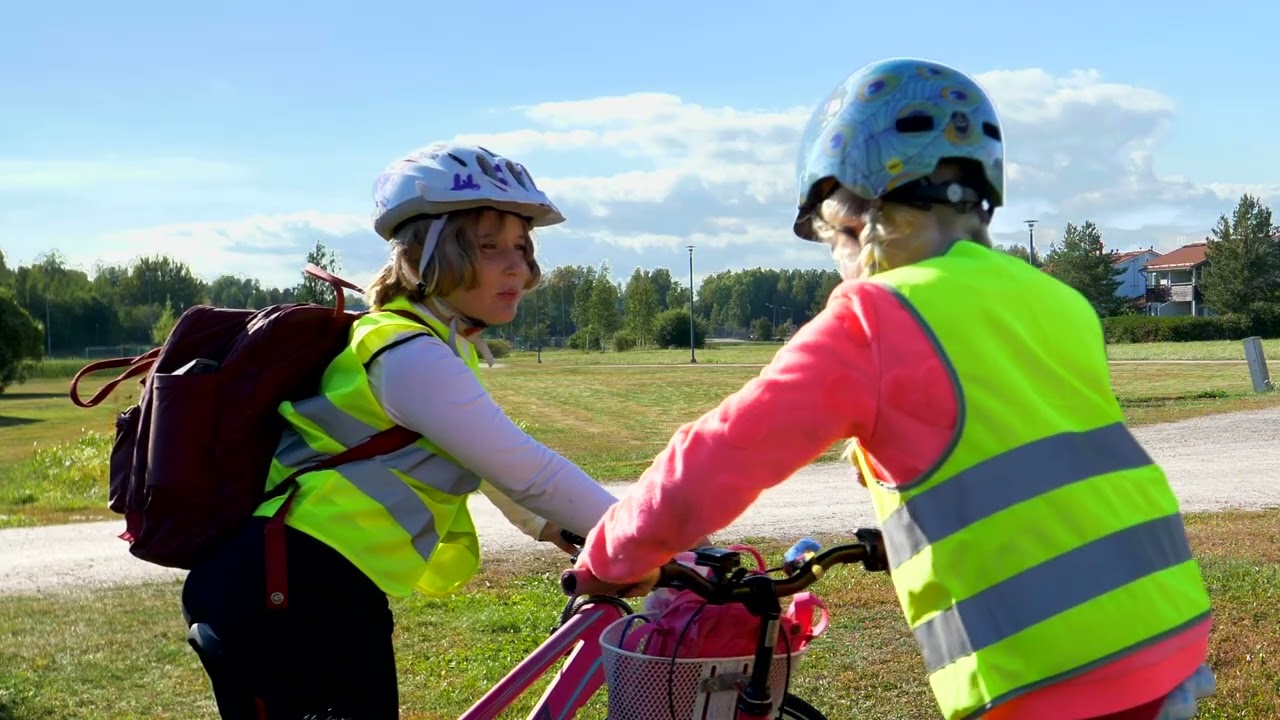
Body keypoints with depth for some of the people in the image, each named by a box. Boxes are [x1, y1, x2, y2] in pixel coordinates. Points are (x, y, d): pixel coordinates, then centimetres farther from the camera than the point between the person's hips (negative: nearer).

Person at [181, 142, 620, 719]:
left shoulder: (443, 350, 16)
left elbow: (501, 475, 22)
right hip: (298, 599, -10)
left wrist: (587, 539, 17)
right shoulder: (411, 356, -17)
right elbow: (529, 474, -18)